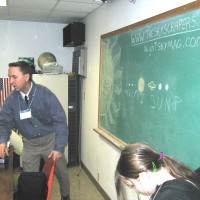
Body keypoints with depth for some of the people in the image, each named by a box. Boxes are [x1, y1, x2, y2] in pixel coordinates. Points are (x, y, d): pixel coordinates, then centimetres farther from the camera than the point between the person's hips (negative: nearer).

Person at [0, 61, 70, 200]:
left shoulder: (45, 94, -20)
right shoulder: (12, 99, -8)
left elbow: (60, 120, -19)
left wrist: (59, 147, -23)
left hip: (50, 140, -2)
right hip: (29, 144, 2)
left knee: (61, 172, 14)